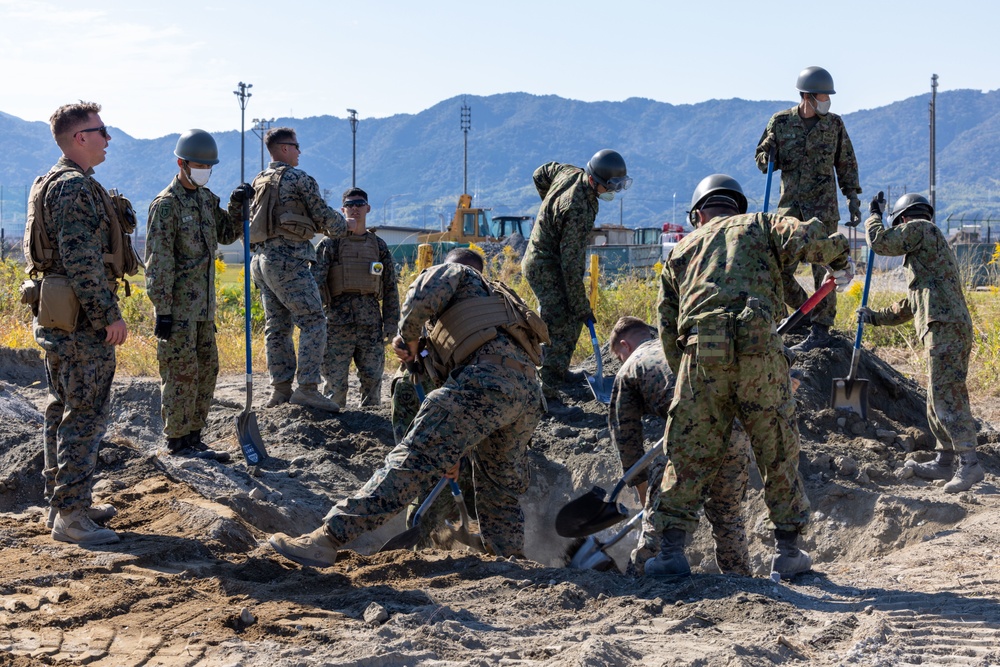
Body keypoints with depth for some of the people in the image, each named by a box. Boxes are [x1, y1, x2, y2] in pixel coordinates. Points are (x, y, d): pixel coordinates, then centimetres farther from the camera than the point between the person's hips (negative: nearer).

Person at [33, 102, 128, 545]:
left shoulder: (53, 183, 17)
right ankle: (70, 516, -6)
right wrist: (110, 315, -20)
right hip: (82, 323, -11)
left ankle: (63, 500, 23)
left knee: (63, 411, 15)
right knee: (85, 416, -8)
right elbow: (82, 259, -23)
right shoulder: (77, 185, -16)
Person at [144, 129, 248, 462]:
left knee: (207, 370, 11)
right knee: (181, 372, -4)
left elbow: (227, 234, 21)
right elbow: (158, 262, -16)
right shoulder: (166, 205, -13)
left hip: (204, 305, 9)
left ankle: (193, 435, 20)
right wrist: (162, 310, -19)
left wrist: (237, 206, 2)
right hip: (177, 306, -8)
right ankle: (177, 440, 4)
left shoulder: (207, 198, 13)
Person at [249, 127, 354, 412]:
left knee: (277, 326, 10)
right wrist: (345, 225, 16)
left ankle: (280, 389, 9)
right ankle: (306, 388, -16)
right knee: (313, 323, -8)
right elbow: (323, 217, -5)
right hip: (289, 262, -8)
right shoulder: (299, 178, -7)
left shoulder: (258, 182, 16)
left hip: (262, 259, 8)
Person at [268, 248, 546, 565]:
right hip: (531, 395, 8)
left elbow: (423, 297, -4)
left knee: (414, 459, -17)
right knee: (502, 492, 22)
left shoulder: (453, 272, 23)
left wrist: (409, 337, 15)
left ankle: (328, 538, -25)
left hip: (489, 379, -8)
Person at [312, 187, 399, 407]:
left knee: (372, 379, 2)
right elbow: (315, 282, -3)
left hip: (371, 323, 3)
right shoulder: (330, 244, 5)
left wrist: (391, 324, 5)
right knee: (335, 382, -3)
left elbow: (390, 289, 14)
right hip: (338, 321, -3)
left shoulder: (379, 246, 14)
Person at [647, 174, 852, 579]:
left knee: (689, 454, 9)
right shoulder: (760, 225, 23)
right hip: (758, 347, -1)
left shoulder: (683, 249, 27)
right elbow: (807, 238, 1)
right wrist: (839, 259, 20)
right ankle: (787, 551, 16)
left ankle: (670, 549, 5)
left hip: (700, 350, 1)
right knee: (778, 449, 11)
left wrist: (683, 373, 27)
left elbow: (667, 324, 21)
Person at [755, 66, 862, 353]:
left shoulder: (834, 124, 2)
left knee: (823, 266, -5)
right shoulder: (780, 122, 2)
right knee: (779, 267, 1)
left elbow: (847, 165, 9)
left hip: (823, 207, -2)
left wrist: (853, 199, 2)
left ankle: (820, 330, -1)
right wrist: (769, 157, -15)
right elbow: (761, 159, 8)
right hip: (789, 205, 2)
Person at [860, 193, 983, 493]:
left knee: (947, 395, -15)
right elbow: (910, 304, 37)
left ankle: (969, 463, -20)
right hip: (951, 329, 10)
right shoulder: (931, 245, 32)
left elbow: (880, 242, -4)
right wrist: (877, 317, 41)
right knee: (938, 398, 15)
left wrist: (874, 216, 15)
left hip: (944, 327, -10)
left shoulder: (920, 228, 2)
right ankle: (944, 462, 19)